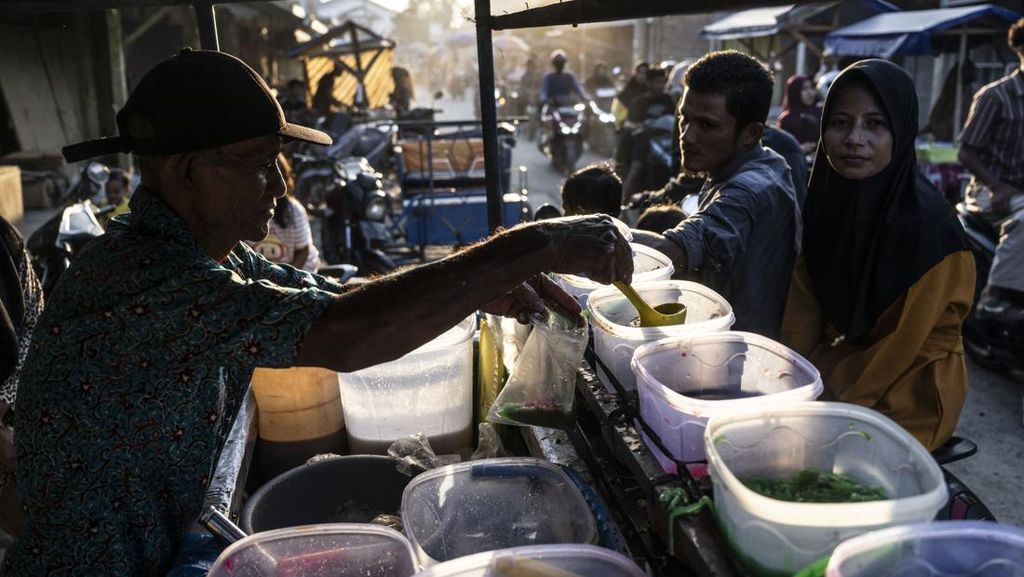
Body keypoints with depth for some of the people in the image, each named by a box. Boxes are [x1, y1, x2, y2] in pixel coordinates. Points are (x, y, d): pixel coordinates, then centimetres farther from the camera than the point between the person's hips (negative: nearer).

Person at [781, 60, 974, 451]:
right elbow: (805, 301, -2)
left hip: (906, 393, -5)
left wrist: (826, 408, -16)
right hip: (841, 361, 5)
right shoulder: (829, 199, -6)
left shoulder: (929, 225, -24)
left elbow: (902, 342, -19)